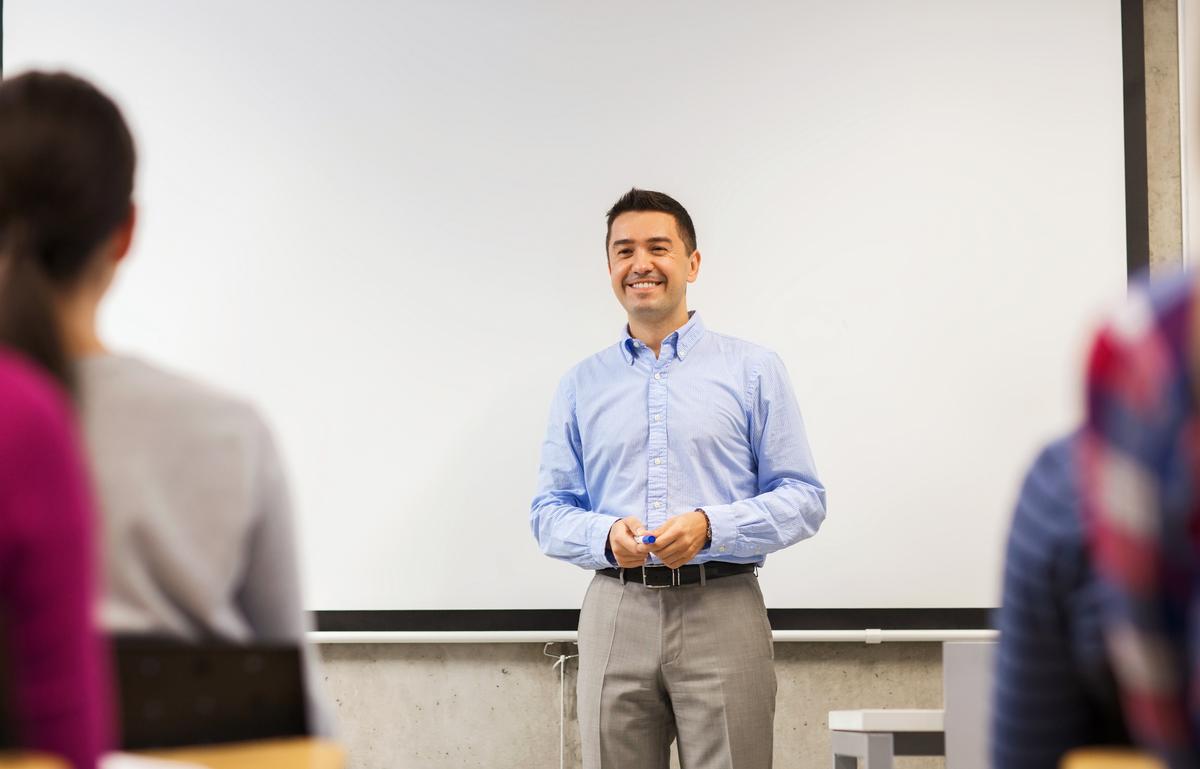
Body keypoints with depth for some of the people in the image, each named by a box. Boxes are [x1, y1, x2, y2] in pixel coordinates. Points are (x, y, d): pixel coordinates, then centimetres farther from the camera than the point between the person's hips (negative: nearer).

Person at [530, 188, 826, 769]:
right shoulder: (582, 385, 14)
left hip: (722, 610, -2)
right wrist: (607, 535, -11)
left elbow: (804, 499, 2)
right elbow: (548, 513, 11)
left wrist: (710, 527, -14)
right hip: (616, 615, 2)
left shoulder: (754, 371, 6)